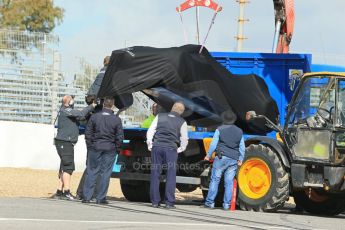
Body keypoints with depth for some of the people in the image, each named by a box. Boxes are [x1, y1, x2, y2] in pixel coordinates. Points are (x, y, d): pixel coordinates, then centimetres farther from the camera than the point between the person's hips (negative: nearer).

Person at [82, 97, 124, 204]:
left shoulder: (94, 117, -2)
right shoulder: (116, 120, -6)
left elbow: (88, 133, 2)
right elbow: (120, 137, -4)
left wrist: (90, 145, 12)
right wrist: (117, 148, 9)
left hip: (95, 147, 1)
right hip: (110, 149, -1)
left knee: (91, 172, 8)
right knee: (105, 173, 4)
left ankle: (86, 196, 5)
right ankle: (100, 198, 3)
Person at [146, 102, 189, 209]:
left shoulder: (160, 117, 11)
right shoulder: (182, 122, 6)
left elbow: (150, 131, 7)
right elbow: (184, 139, 5)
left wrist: (149, 144, 12)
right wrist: (180, 149, 17)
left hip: (157, 146, 2)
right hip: (171, 148, -2)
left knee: (155, 175, 6)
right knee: (171, 176, 2)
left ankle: (155, 201, 6)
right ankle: (169, 202, -2)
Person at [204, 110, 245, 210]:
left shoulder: (220, 129, 0)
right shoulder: (239, 131, 13)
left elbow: (213, 144, -3)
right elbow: (242, 148, 14)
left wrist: (208, 155, 5)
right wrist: (240, 159, 21)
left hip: (221, 157, -3)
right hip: (234, 160, 3)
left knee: (215, 180, 0)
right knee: (229, 182, 4)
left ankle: (210, 202, -2)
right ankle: (226, 204, 2)